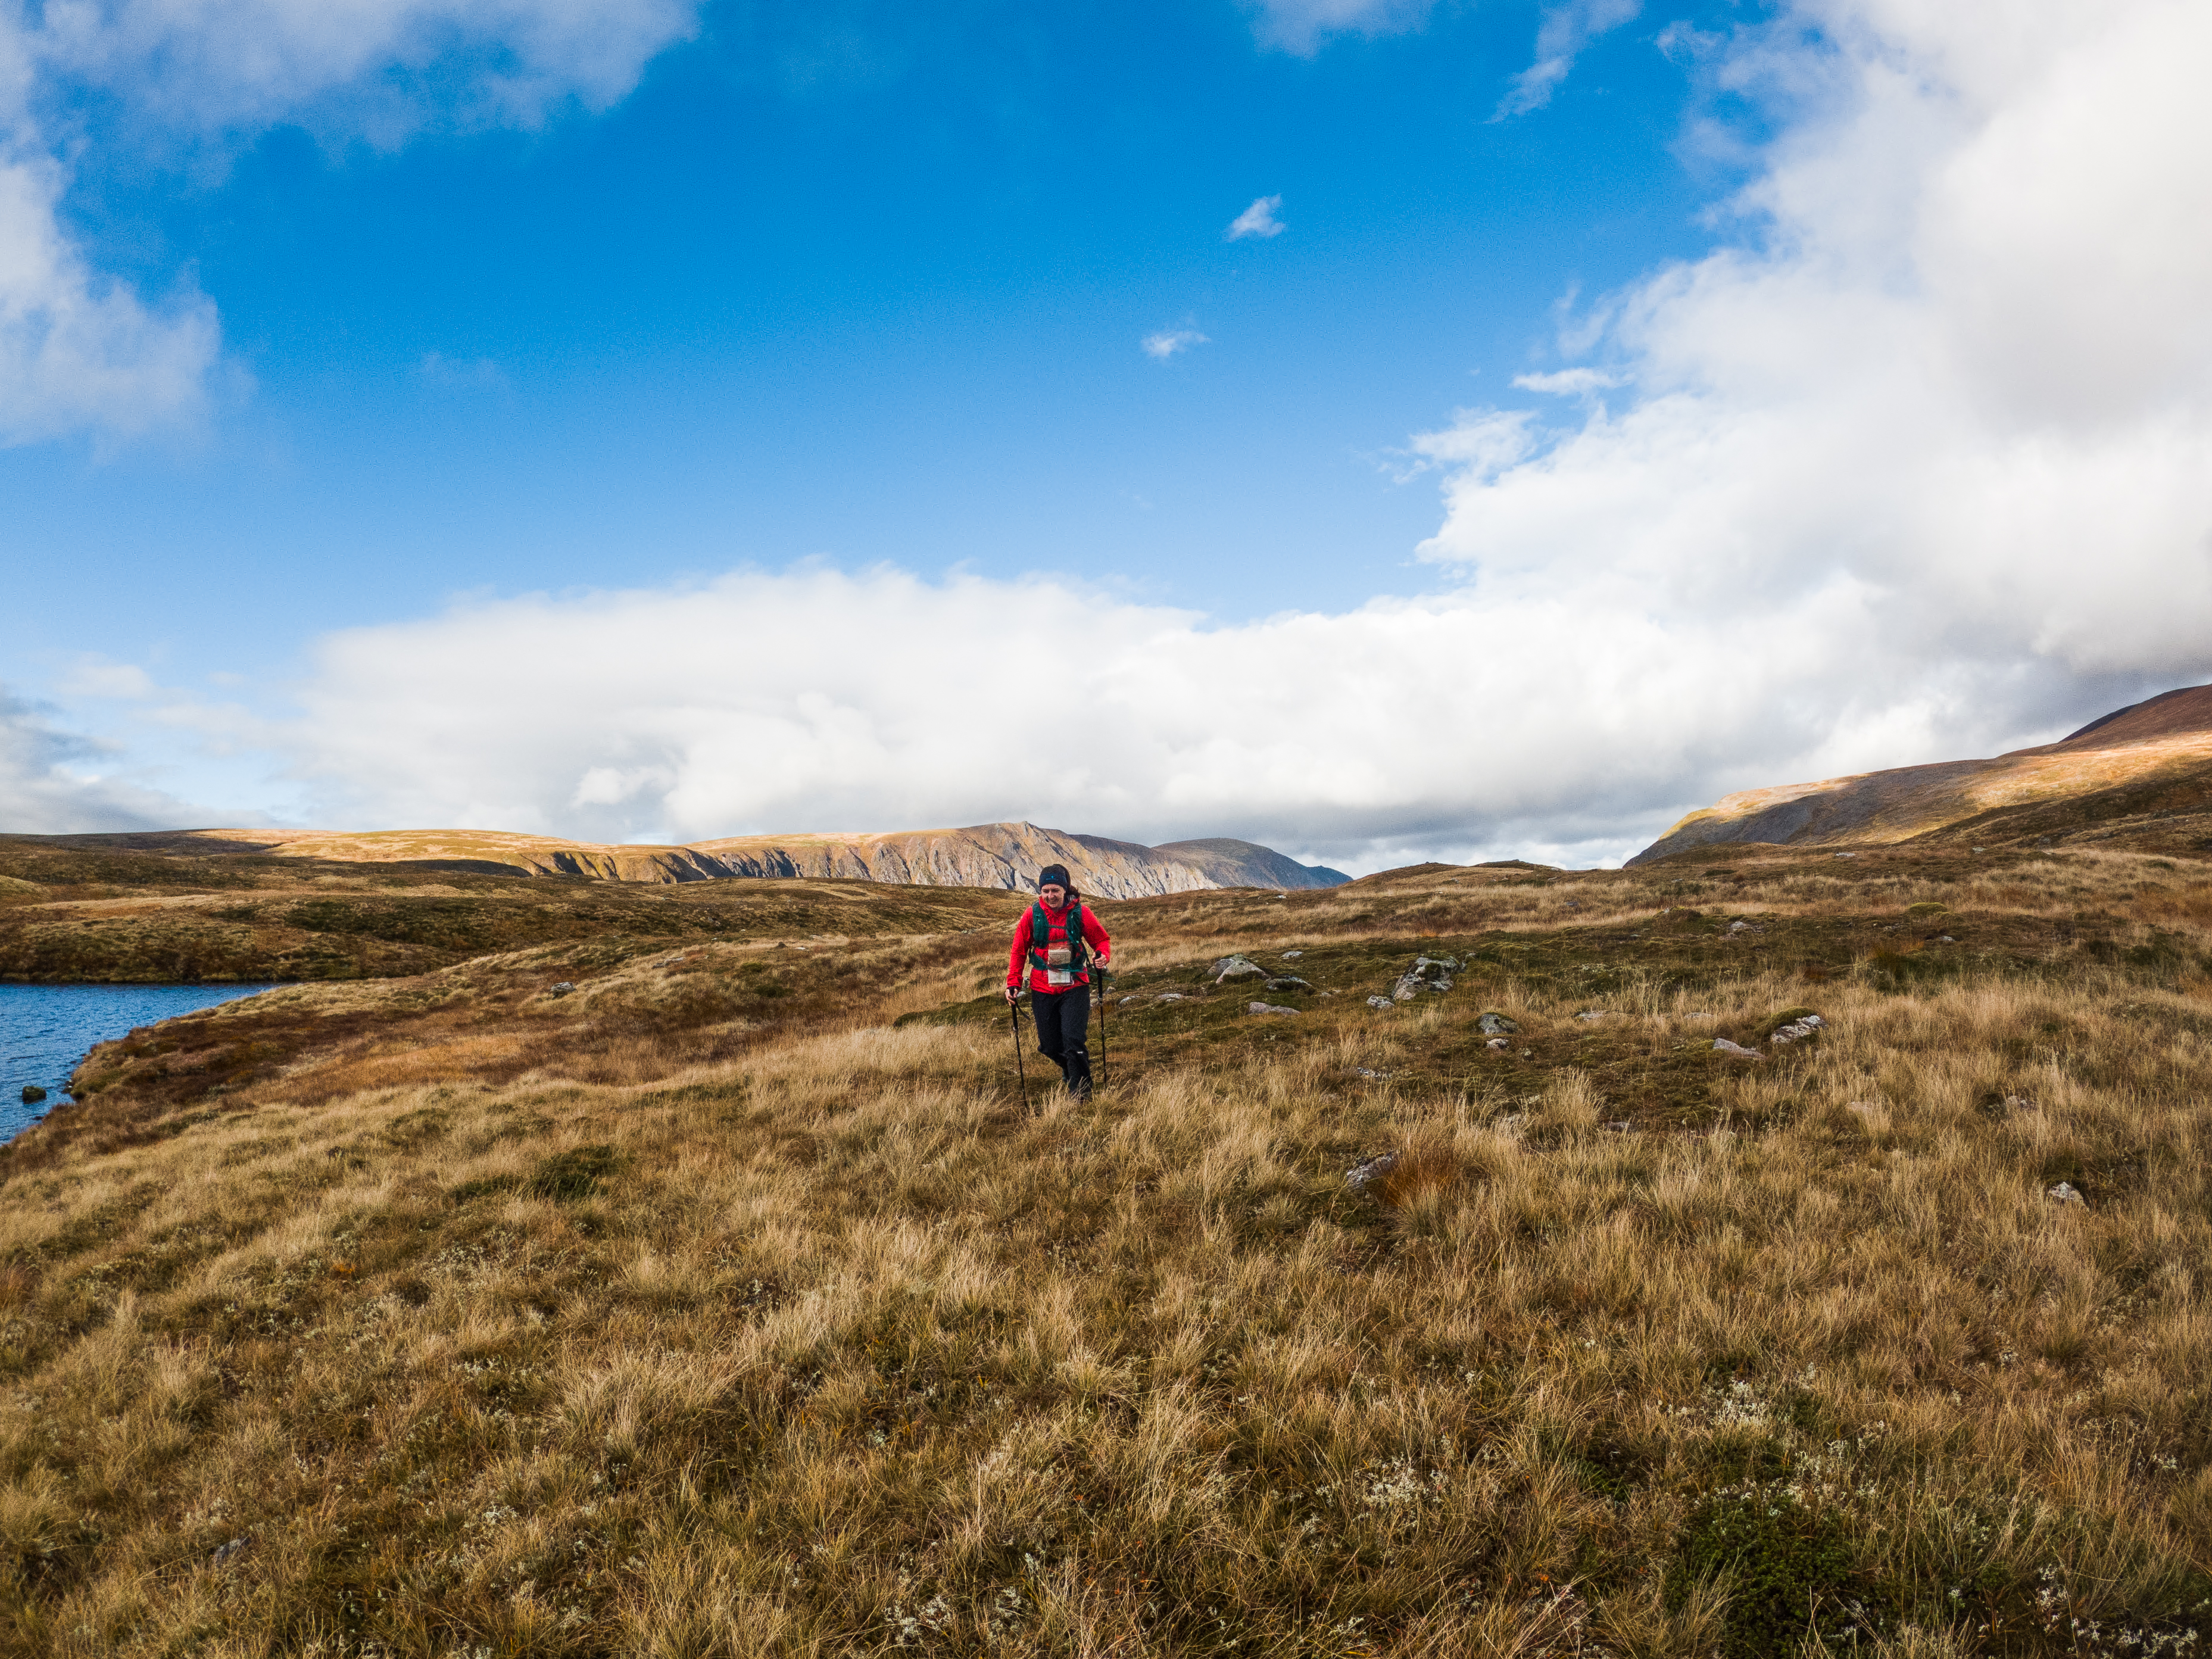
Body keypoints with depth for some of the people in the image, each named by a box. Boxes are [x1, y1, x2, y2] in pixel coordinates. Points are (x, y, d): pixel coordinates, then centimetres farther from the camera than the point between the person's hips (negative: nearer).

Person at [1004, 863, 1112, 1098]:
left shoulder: (1080, 912, -6)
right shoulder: (1032, 915, -2)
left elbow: (1101, 939, 3)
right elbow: (1019, 951, 6)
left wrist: (1103, 955, -20)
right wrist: (1013, 983, 0)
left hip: (1075, 988, -2)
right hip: (1042, 990, 2)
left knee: (1074, 1041, -15)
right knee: (1049, 1046, 8)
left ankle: (1080, 1094, 0)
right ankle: (1069, 1070, 41)